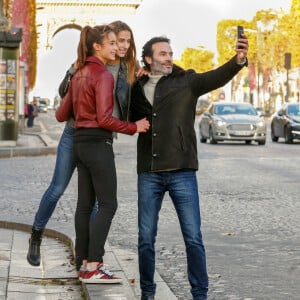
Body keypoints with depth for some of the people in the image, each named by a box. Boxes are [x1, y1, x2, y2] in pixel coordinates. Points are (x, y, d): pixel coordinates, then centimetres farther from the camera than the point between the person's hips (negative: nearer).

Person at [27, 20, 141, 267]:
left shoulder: (128, 69, 1)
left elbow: (130, 106, 5)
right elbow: (64, 93, 0)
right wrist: (73, 72, -19)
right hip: (75, 133, -2)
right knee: (57, 188, 2)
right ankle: (36, 237, 19)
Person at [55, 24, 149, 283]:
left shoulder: (79, 74, 14)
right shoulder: (103, 75, -13)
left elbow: (62, 115, 17)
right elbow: (104, 119, -20)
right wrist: (134, 127, -11)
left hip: (80, 142, 9)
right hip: (98, 143, -9)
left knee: (85, 204, 11)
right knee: (108, 205, -6)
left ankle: (84, 263, 14)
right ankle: (93, 267, -10)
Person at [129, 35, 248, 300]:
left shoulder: (187, 82, 1)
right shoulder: (137, 88, 9)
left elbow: (217, 77, -17)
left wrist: (239, 60, -36)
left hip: (182, 171, -2)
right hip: (149, 174, 2)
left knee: (193, 238, -2)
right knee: (146, 238, 7)